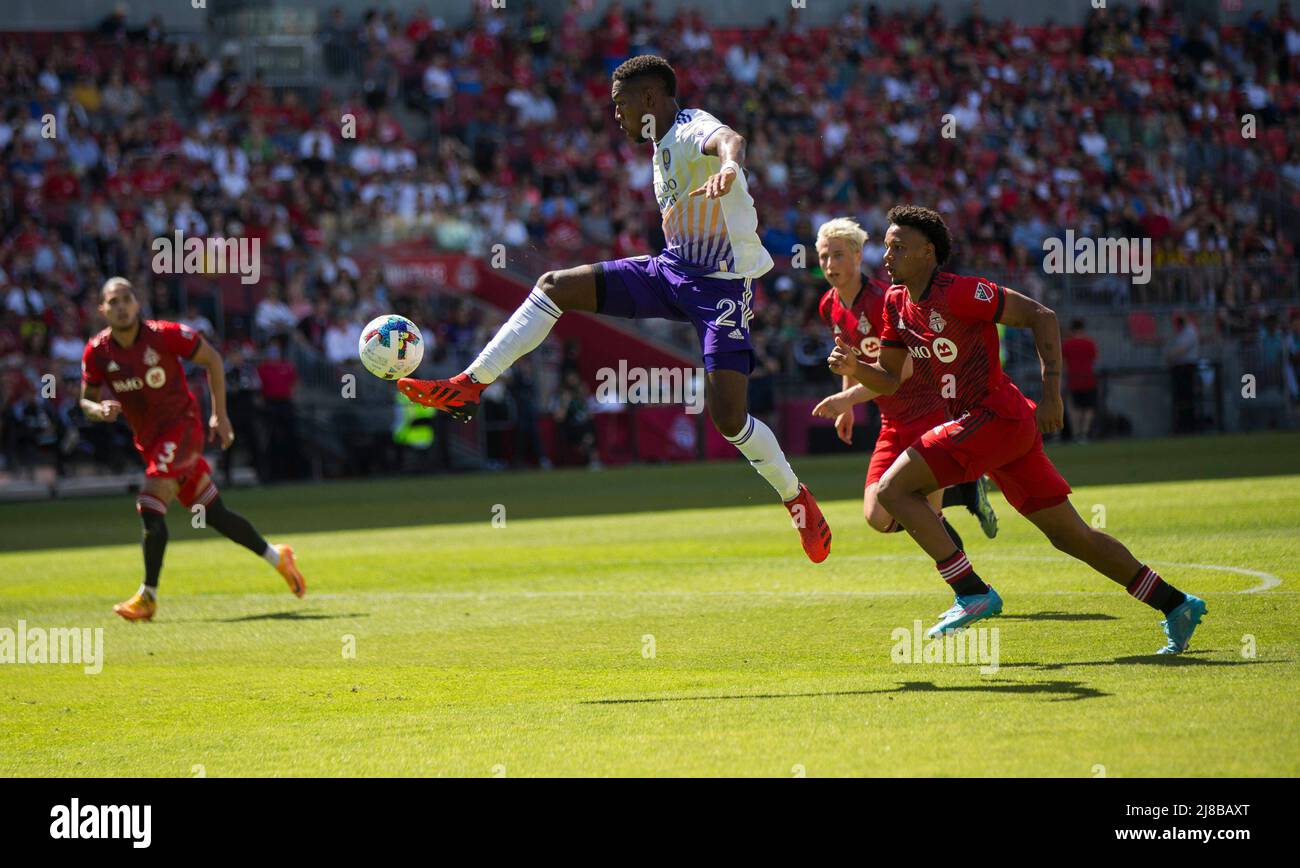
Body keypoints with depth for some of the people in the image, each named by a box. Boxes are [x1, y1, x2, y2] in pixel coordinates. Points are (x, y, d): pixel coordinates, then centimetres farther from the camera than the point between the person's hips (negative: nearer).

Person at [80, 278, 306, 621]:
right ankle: (277, 557, 26)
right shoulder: (97, 351, -4)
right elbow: (86, 401, 6)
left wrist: (219, 414, -5)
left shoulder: (163, 334, -16)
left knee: (150, 509, -19)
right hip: (149, 440, 5)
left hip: (181, 428, -5)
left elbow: (211, 359, -3)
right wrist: (99, 409, -19)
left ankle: (147, 596, -9)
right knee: (213, 513, 9)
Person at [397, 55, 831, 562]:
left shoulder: (692, 131, -18)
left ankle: (798, 499, 8)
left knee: (728, 418, -17)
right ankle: (468, 387, 1)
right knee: (555, 286, -1)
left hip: (723, 283, -9)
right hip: (672, 270, 9)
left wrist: (728, 164, -67)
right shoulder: (664, 145, 13)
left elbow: (727, 138, -44)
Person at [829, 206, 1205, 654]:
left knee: (893, 489, -12)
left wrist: (1051, 393, -18)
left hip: (995, 415, -9)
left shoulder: (958, 293, -14)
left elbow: (1041, 316, -13)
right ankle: (1176, 604, 16)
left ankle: (971, 592, -12)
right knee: (1070, 535, 11)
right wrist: (854, 367, -4)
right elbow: (889, 380, 17)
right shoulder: (897, 303, 11)